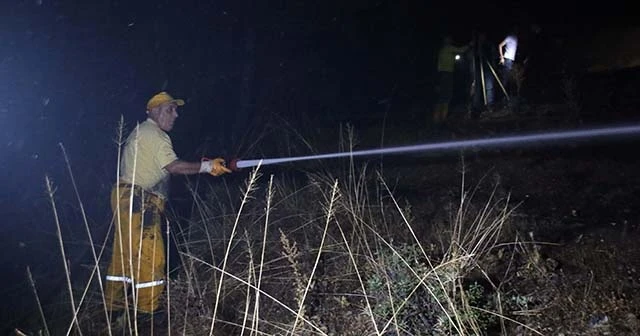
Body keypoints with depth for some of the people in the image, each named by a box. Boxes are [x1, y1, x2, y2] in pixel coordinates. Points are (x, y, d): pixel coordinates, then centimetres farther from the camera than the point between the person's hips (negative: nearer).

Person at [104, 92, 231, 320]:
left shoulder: (140, 132, 23)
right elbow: (173, 166, -20)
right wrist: (206, 166, -19)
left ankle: (114, 304, 21)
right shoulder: (154, 134, -10)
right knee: (150, 254, -7)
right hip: (138, 201, -11)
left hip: (126, 197, 11)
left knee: (125, 253, 13)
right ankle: (147, 309, -1)